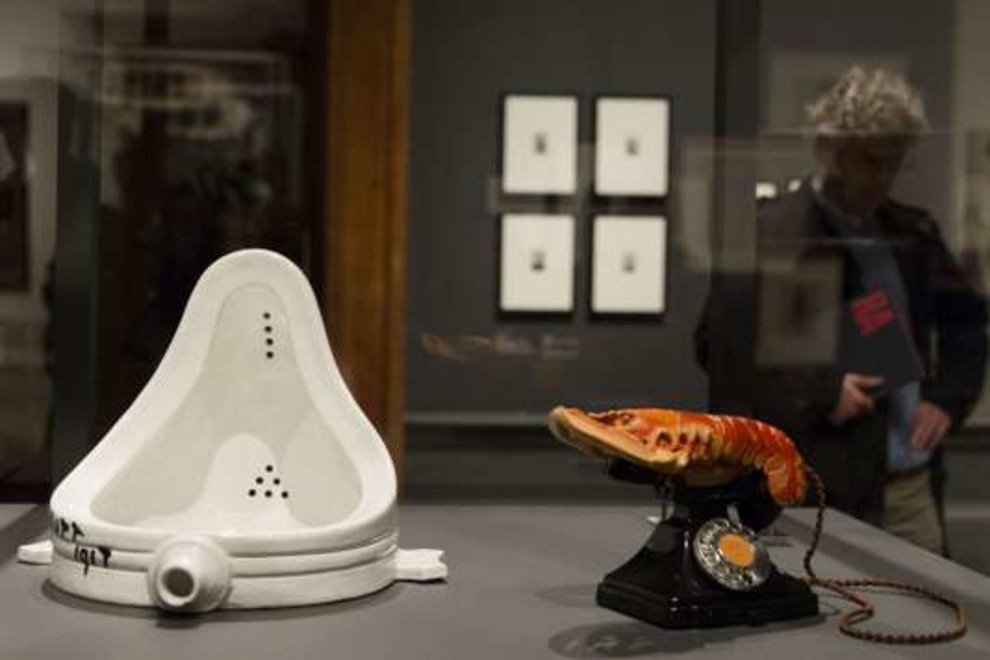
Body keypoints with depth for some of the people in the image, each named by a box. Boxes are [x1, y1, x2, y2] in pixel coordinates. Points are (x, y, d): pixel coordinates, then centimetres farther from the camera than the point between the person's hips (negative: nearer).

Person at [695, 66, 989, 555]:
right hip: (819, 493, -6)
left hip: (916, 487, 6)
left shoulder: (914, 233, 11)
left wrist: (948, 396, 6)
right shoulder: (773, 235, -8)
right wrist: (820, 392, -16)